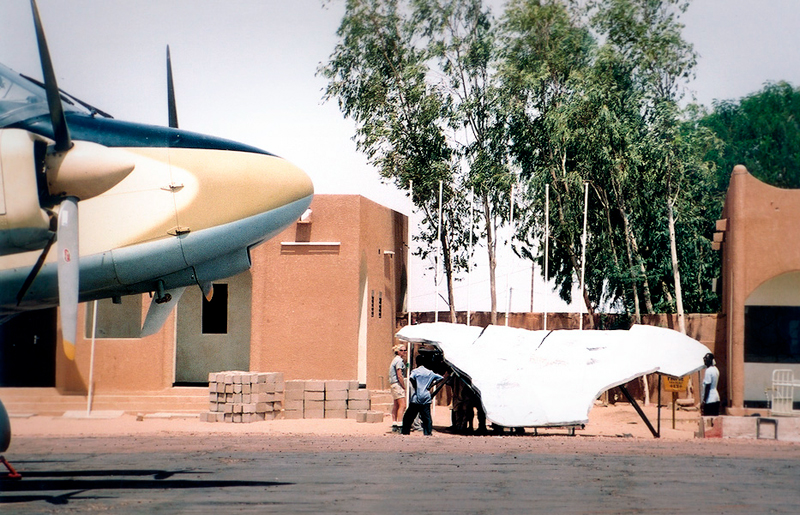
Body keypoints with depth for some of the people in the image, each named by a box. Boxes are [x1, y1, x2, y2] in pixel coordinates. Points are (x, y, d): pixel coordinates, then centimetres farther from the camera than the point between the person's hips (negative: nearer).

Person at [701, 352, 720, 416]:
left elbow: (707, 387, -17)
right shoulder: (715, 370, 13)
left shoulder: (708, 371, -15)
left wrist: (704, 401, -15)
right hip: (716, 398, 9)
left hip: (709, 400, -9)